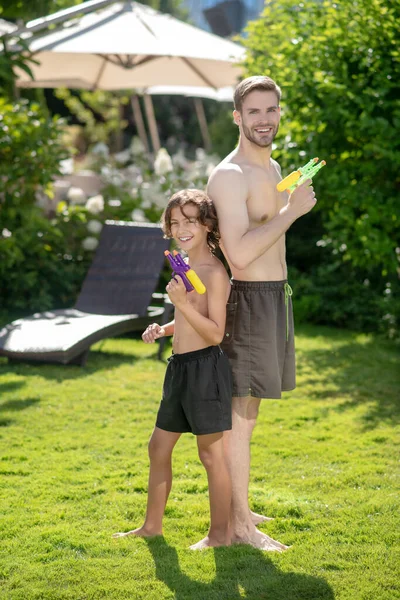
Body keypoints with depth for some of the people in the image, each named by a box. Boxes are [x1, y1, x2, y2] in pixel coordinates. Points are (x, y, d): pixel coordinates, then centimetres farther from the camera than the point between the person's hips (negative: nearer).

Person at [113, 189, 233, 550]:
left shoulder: (215, 272, -15)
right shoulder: (185, 266, 13)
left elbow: (216, 332, -19)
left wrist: (183, 303, -27)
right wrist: (163, 329, 9)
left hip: (206, 368, -10)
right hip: (180, 368, 10)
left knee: (211, 453, 1)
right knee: (158, 448, 16)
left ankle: (220, 533, 13)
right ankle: (152, 525, 28)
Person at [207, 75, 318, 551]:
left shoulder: (272, 168, 14)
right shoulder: (229, 176, -17)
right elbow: (239, 252, -27)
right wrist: (292, 210, -22)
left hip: (274, 297, 10)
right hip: (249, 302, -10)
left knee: (245, 410, 17)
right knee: (241, 416, -4)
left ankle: (234, 507, 28)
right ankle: (240, 524, 3)